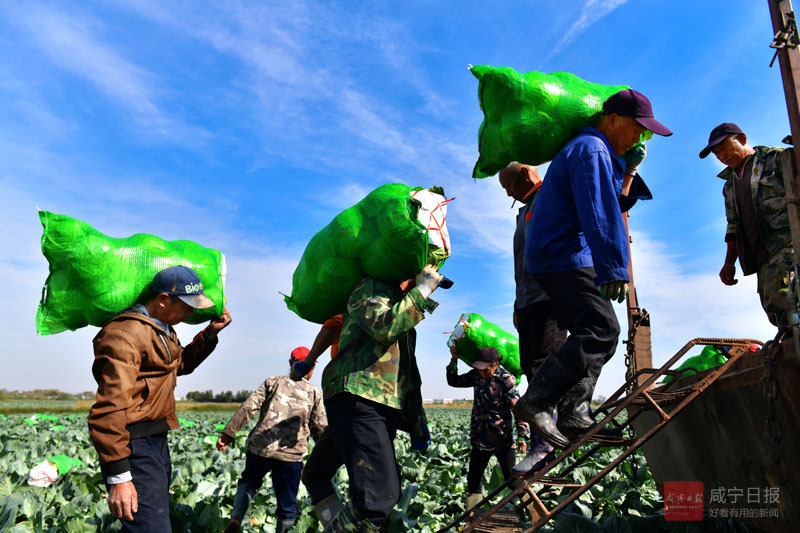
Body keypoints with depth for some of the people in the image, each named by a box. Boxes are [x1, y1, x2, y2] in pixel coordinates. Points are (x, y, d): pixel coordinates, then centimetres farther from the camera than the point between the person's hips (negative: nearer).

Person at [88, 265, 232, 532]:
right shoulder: (126, 334, -21)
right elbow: (109, 410, -26)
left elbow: (181, 363, 29)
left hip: (158, 440, 11)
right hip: (135, 447, -10)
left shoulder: (163, 330, 12)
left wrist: (210, 333, 13)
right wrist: (118, 477, -27)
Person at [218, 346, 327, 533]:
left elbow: (248, 407, 1)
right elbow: (320, 427, 7)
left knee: (248, 483, 27)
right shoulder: (315, 392, 9)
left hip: (260, 447, 2)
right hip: (291, 454, -1)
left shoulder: (273, 382, 11)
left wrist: (228, 432, 2)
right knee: (287, 505, 12)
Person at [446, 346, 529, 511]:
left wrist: (522, 435, -20)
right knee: (473, 480, 9)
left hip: (502, 439, -5)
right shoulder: (476, 375, 4)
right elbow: (454, 381, 16)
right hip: (480, 439, 5)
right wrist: (454, 360, 3)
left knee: (512, 479, 3)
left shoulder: (506, 379, -13)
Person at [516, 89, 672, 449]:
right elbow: (599, 216, -20)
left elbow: (612, 203, 32)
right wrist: (614, 269, -24)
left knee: (592, 332, 9)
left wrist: (628, 169, 22)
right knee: (602, 330, -16)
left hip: (554, 258, 11)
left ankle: (574, 416, 8)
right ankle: (536, 403, -18)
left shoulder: (593, 151, 26)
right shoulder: (592, 150, -9)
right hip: (564, 257, -11)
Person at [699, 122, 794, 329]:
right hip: (764, 257, 7)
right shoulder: (730, 186, 27)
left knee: (778, 296, -28)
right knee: (777, 316, -2)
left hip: (789, 242, -7)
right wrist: (729, 263, 17)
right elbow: (734, 227, 26)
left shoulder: (778, 158, 9)